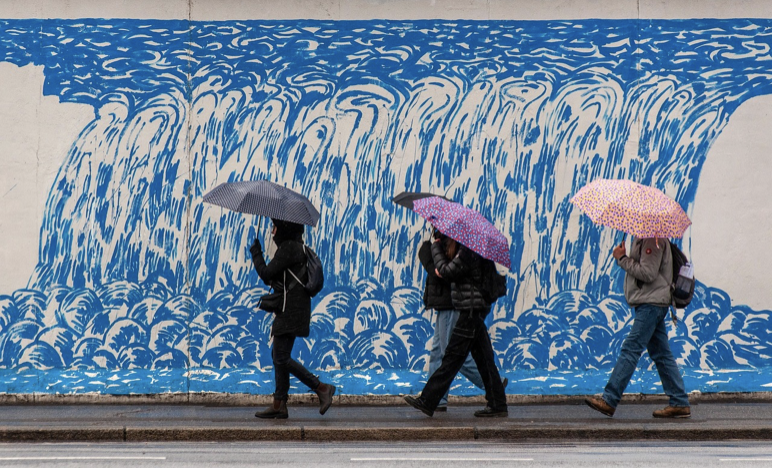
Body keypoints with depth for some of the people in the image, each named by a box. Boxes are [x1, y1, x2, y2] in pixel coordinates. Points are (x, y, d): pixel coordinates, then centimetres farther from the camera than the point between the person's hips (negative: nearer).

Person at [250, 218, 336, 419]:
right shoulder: (297, 247, 17)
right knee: (279, 356, 11)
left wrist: (255, 252, -1)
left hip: (290, 311, -11)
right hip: (291, 310, 11)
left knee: (281, 357, -10)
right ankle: (279, 404, 13)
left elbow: (266, 274, -15)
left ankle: (322, 388, -9)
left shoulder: (288, 248, -14)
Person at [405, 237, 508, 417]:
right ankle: (497, 405, 12)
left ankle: (427, 402, -7)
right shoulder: (466, 250, 15)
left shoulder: (467, 252, -16)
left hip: (472, 309, -10)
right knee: (483, 357, 10)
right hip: (474, 310, 10)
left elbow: (446, 272, -15)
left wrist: (436, 247, -4)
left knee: (453, 356, -8)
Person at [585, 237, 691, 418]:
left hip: (652, 303, -11)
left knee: (630, 349, -12)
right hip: (649, 303, 11)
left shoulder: (653, 238, -14)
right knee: (661, 354, 10)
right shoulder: (643, 237, 17)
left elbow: (648, 273, -20)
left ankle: (609, 400, -14)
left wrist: (622, 258, -13)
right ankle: (679, 403, 12)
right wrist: (623, 257, 2)